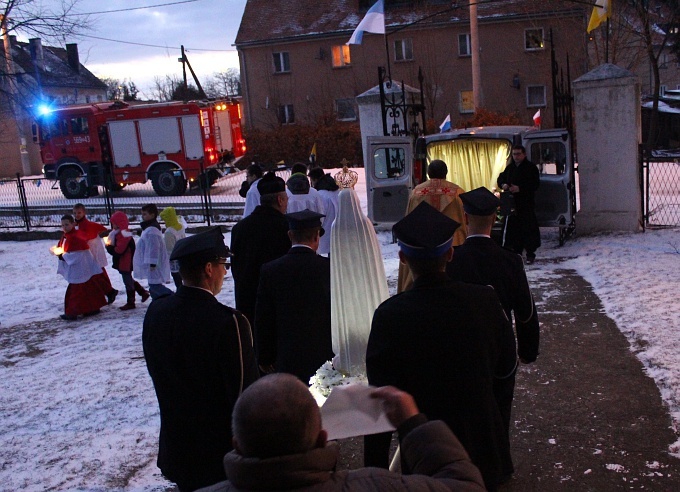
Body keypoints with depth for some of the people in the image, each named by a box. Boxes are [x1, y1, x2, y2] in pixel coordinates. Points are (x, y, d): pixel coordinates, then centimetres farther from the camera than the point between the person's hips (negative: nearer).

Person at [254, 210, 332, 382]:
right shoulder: (330, 268, -9)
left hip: (287, 361, 1)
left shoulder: (270, 270, -5)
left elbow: (263, 320, 1)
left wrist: (264, 358, 12)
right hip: (324, 356, -1)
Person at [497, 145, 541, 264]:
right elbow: (501, 178, 24)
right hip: (511, 203, 5)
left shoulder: (531, 167, -3)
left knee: (529, 228, -4)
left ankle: (530, 254, 4)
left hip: (526, 204, -5)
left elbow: (535, 184, -10)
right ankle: (516, 252, 16)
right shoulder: (510, 167, 13)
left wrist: (520, 188, -21)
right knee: (512, 227, 6)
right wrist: (503, 184, 0)